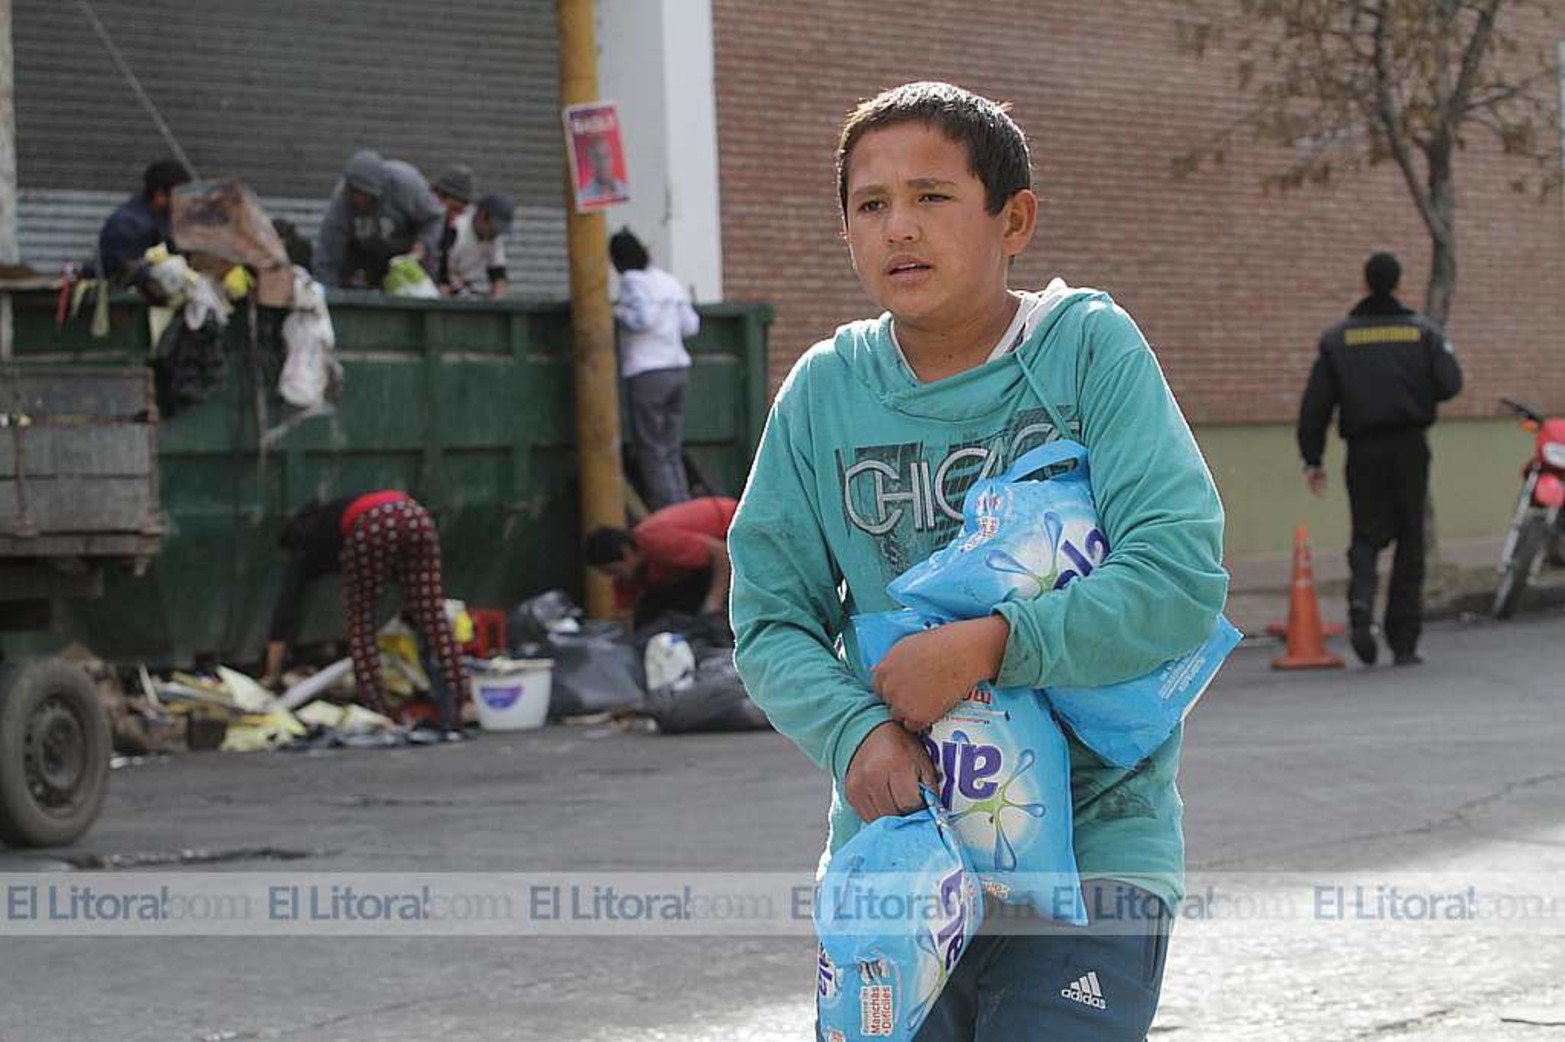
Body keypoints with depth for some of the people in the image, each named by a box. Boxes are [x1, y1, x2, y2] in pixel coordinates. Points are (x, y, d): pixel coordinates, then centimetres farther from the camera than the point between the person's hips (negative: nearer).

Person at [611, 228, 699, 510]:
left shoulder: (632, 280, -7)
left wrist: (616, 312, -4)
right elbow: (691, 325, 16)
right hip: (678, 367, 8)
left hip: (647, 372, -8)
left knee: (651, 452, -4)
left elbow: (641, 319, -20)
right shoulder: (670, 281, 16)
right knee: (672, 452, 11)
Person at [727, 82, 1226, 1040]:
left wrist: (986, 647, -21)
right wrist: (855, 733, -16)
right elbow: (771, 618, 3)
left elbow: (1184, 577, -15)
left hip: (1087, 845, -3)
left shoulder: (1090, 348, -5)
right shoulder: (826, 391, 4)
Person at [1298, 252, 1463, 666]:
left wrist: (1312, 459, 5)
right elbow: (1450, 383, -6)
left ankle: (1362, 604, -24)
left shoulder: (1337, 338, 4)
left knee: (1367, 533, 7)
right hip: (1409, 446, 0)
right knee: (1410, 541, 6)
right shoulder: (1422, 330, 3)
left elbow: (1315, 404, 0)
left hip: (1363, 449, 0)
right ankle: (1404, 642, 5)